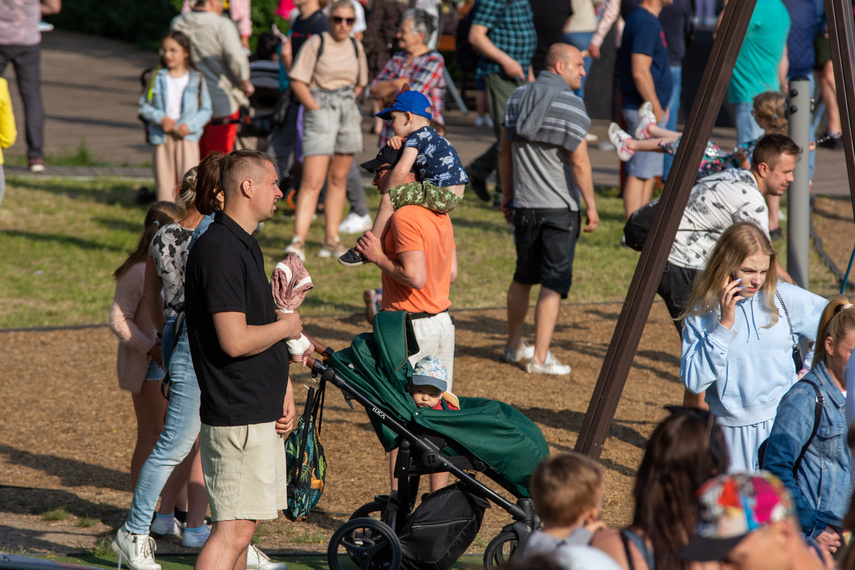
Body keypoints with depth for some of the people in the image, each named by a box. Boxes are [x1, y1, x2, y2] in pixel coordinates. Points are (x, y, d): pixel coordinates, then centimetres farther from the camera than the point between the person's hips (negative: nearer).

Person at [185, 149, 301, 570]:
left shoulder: (244, 245, 15)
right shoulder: (220, 250, -18)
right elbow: (235, 341, -25)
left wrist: (282, 387, 15)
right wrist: (285, 326, -7)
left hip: (260, 411, 10)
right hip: (238, 415, -10)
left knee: (242, 523, 14)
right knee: (233, 528, -12)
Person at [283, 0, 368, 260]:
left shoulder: (356, 47, 9)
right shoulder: (316, 43, -8)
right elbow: (298, 82, -10)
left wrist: (348, 101, 8)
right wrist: (317, 109, -14)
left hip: (349, 112, 6)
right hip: (320, 112, -6)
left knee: (338, 179, 10)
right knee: (312, 181, -13)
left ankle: (331, 241, 16)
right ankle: (298, 240, -16)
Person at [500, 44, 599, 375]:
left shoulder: (517, 99, 8)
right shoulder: (569, 105, -12)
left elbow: (505, 151, 13)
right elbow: (579, 162, -15)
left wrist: (508, 195, 22)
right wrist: (591, 205, -8)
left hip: (523, 206, 6)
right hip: (560, 207, -6)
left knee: (523, 277, 20)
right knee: (553, 283, -2)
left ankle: (514, 346, 31)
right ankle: (540, 358, -5)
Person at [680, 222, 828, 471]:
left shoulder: (784, 298, -2)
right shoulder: (701, 312, -3)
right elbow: (693, 381, -13)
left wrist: (809, 371, 4)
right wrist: (725, 325, -17)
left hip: (784, 422, 0)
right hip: (732, 432, 0)